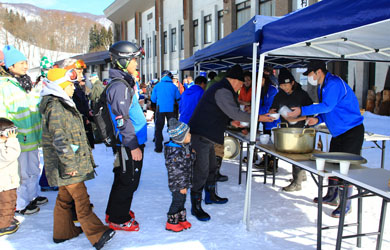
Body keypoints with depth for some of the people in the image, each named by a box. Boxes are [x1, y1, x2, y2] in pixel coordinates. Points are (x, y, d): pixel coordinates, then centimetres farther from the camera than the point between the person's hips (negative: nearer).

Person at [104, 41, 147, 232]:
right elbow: (122, 120, -22)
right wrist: (133, 146, -19)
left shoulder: (124, 83, 14)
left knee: (123, 179, 20)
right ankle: (118, 219, 17)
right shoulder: (119, 86, -19)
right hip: (130, 144, -10)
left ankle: (114, 212, 36)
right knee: (128, 181, 2)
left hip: (133, 141, 10)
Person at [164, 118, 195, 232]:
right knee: (177, 201, 5)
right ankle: (171, 222, 22)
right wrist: (181, 185, -22)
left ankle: (181, 219, 37)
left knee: (182, 200, 20)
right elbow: (175, 171, -26)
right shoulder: (175, 152, -29)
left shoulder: (186, 146, 0)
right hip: (177, 184, -8)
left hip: (184, 182, 8)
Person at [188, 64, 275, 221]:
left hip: (207, 136, 11)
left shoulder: (220, 89, 16)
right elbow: (234, 113, -23)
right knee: (201, 171, -7)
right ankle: (196, 207, 2)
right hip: (201, 136, -11)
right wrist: (257, 118, -16)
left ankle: (210, 196, 38)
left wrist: (232, 121, 25)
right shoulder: (222, 91, -18)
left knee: (211, 167, 22)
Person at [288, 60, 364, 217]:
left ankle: (345, 204, 4)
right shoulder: (322, 87, 13)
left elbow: (327, 106, -26)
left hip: (351, 132, -10)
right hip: (338, 132, 10)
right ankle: (331, 196, 29)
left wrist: (302, 111, -23)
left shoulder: (334, 83, -19)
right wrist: (318, 119, 0)